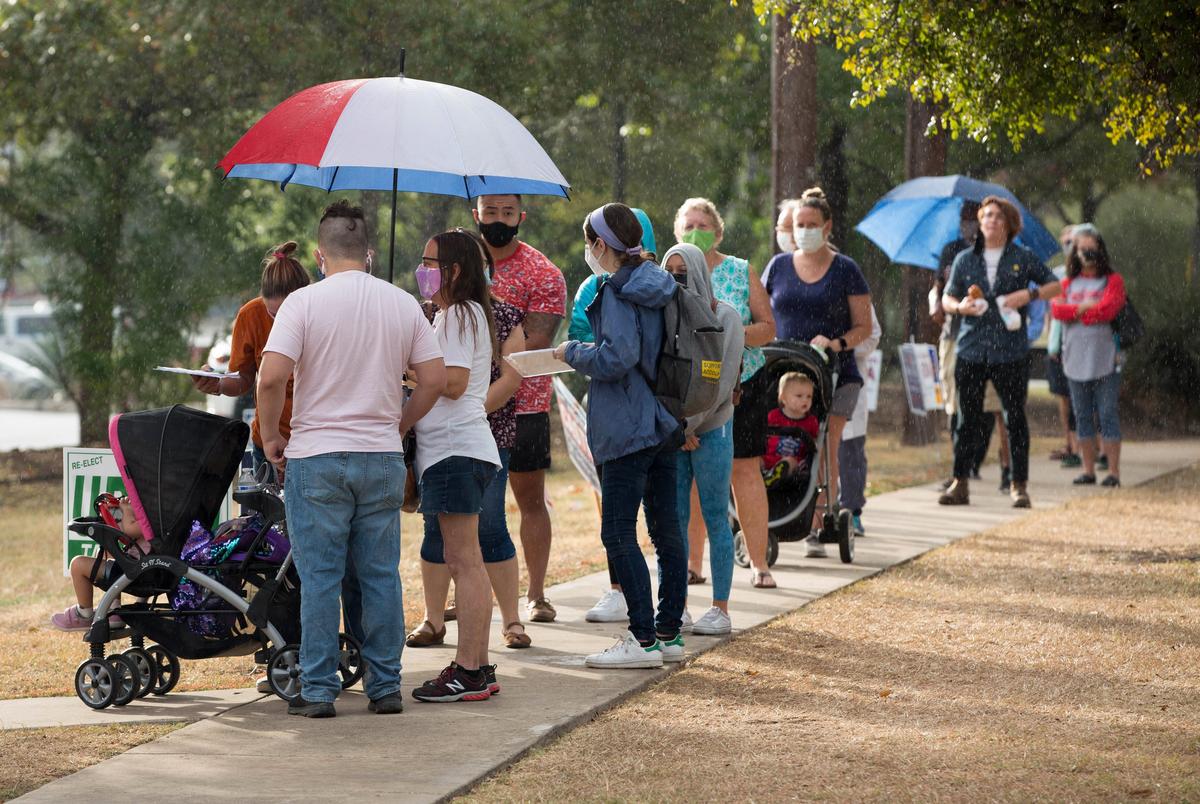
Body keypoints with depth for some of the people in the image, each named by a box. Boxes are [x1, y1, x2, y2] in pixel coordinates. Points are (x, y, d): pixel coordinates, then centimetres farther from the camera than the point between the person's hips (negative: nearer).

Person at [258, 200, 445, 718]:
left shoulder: (304, 302, -7)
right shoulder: (403, 304, 4)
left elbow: (272, 377, -16)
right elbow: (434, 379, 2)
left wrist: (271, 437, -1)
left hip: (316, 458, -3)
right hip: (383, 459, 3)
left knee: (319, 578, 2)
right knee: (381, 575, 9)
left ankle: (318, 690, 3)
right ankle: (385, 686, 12)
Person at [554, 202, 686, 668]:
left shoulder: (618, 293, -14)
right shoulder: (656, 286, 11)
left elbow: (616, 358, -23)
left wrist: (573, 352, -7)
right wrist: (586, 352, 20)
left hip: (628, 429, -9)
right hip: (665, 424, 9)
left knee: (618, 533, -5)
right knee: (666, 529, 11)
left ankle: (644, 639, -8)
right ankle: (669, 634, 16)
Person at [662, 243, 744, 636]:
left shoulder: (723, 316, -3)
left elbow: (722, 382, -8)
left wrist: (688, 425, -11)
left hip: (710, 429, -4)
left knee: (715, 518, -3)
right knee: (674, 519, 2)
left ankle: (721, 609, 0)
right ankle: (678, 606, 7)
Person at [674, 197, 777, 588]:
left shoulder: (742, 272, 3)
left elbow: (768, 327, 1)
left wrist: (739, 333, -18)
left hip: (742, 382, -1)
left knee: (745, 469, -3)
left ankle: (758, 562, 1)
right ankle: (692, 561, 8)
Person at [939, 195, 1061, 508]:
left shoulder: (1022, 258, 6)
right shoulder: (965, 260, 11)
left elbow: (1055, 285, 9)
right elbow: (947, 298, 14)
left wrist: (1029, 294, -9)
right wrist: (959, 306, -9)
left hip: (1010, 351, -2)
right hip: (970, 350, 2)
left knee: (1015, 418, 1)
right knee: (968, 418, 3)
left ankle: (1019, 485, 7)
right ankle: (960, 484, 9)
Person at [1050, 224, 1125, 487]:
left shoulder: (1113, 280, 3)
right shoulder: (1068, 283, 14)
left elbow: (1107, 309, -13)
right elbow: (1057, 309, -3)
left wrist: (1074, 313, -4)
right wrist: (1084, 307, -13)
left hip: (1105, 361, -4)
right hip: (1076, 360, 4)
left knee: (1108, 415, -5)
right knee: (1082, 417, 7)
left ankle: (1114, 471, -4)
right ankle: (1088, 470, 13)